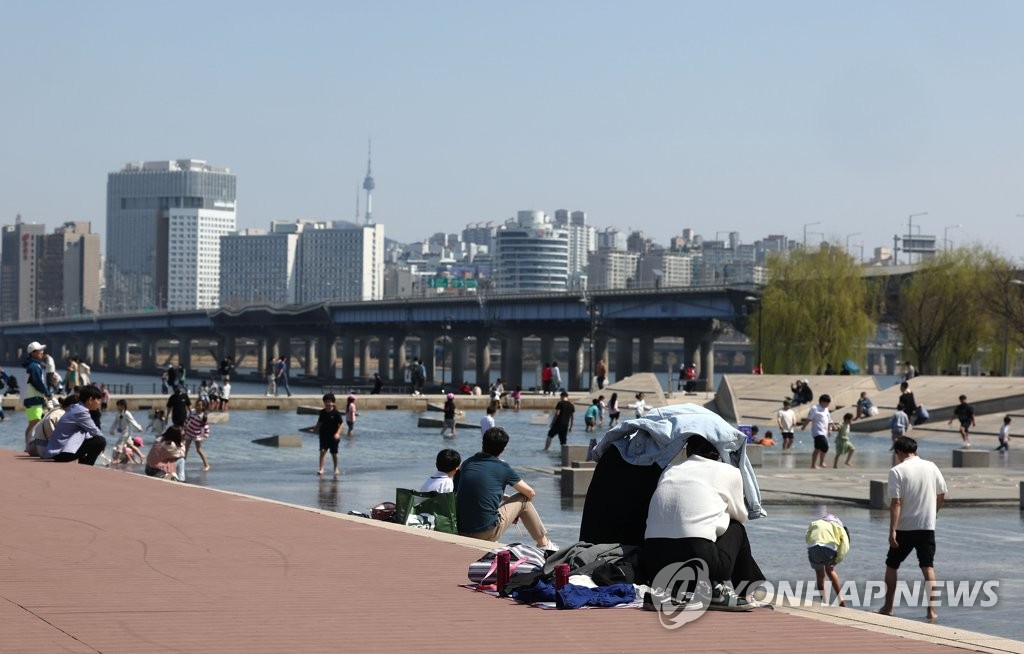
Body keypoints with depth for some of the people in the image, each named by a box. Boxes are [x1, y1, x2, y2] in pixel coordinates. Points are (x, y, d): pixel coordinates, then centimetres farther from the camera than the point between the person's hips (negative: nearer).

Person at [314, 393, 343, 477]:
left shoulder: (336, 413, -10)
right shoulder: (322, 412, 3)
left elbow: (341, 424, -11)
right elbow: (320, 422, 16)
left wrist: (338, 433, -22)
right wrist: (316, 428, 5)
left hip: (333, 436, -3)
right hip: (324, 435, 3)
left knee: (334, 453, 9)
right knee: (322, 451, -12)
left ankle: (336, 468, 29)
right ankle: (321, 469, -15)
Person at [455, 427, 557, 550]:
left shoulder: (467, 463, 8)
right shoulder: (503, 468, -3)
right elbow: (531, 493, 11)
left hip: (461, 532, 5)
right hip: (488, 534, -5)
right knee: (523, 500, 15)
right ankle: (544, 543, 28)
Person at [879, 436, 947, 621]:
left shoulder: (897, 471, -11)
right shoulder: (931, 467, 2)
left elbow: (896, 502, -16)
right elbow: (942, 495, 9)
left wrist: (892, 530, -17)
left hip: (904, 528, -3)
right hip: (927, 526, 3)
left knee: (891, 565, 13)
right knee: (928, 567, 5)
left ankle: (888, 607, 18)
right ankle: (932, 610, -2)